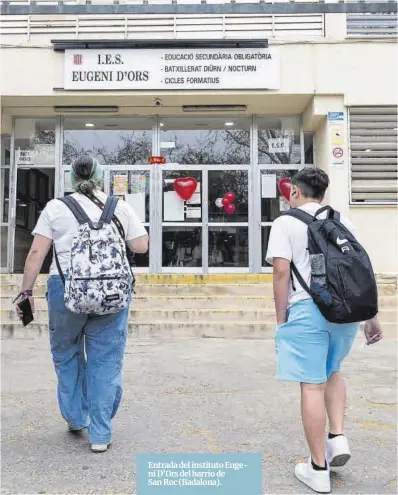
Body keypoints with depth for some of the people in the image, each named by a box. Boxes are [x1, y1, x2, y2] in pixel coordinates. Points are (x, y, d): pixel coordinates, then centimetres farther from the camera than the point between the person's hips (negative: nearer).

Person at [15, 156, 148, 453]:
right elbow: (141, 246, 6)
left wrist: (27, 290, 7)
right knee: (106, 361, 7)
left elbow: (36, 254, 0)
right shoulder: (121, 207, 7)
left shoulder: (55, 207, 5)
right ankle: (100, 435, 13)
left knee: (66, 354, 21)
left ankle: (76, 418, 33)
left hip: (66, 287, 0)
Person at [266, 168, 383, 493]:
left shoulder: (286, 222, 2)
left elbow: (282, 272, -8)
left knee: (312, 385, 3)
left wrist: (281, 319, -2)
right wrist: (372, 316, 15)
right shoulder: (342, 221, 15)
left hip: (307, 309, -5)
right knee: (332, 372, 28)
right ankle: (338, 437, 17)